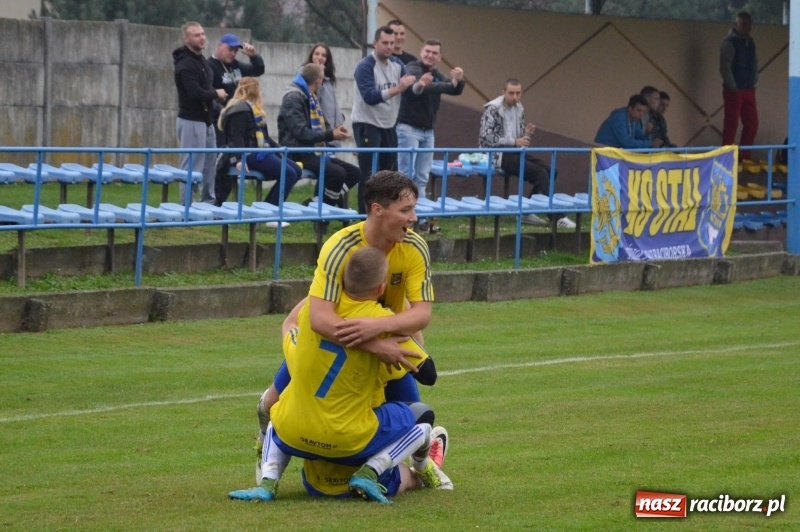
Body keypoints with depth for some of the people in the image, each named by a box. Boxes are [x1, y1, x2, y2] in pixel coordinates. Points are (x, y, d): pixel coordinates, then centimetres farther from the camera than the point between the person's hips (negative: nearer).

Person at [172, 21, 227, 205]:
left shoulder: (201, 60, 14)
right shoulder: (186, 64, -17)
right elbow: (195, 93, -26)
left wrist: (214, 95, 2)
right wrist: (216, 94, -10)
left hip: (206, 120, 10)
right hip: (192, 121, -10)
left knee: (209, 164, 13)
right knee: (192, 166, -8)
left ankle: (208, 202, 22)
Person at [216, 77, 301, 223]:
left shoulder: (250, 108, 24)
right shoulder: (240, 110, -9)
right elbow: (236, 137, -20)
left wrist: (278, 148, 24)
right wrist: (239, 159, -31)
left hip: (260, 153, 11)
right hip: (251, 155, -11)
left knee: (297, 171, 3)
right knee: (288, 174, -20)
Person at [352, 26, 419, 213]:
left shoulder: (397, 64, 5)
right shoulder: (365, 66, -16)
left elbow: (411, 90, -1)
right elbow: (370, 97, -27)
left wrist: (418, 86, -25)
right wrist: (397, 89, -38)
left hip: (388, 126, 7)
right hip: (367, 126, -7)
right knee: (369, 175, -7)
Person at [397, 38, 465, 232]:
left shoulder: (437, 75, 15)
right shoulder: (413, 69, -8)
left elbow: (456, 90, 9)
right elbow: (421, 87, -27)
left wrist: (459, 80, -14)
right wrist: (451, 84, -28)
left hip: (428, 131, 7)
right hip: (408, 128, -7)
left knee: (422, 179, 6)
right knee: (406, 175, -8)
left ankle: (420, 217, 8)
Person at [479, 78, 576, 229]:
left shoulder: (519, 109, 12)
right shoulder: (493, 109, -10)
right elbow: (486, 137, -18)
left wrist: (526, 133, -5)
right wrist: (514, 141, -21)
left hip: (514, 152, 8)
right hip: (497, 154, -8)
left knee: (549, 170, -11)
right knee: (540, 173, -22)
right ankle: (557, 217, -21)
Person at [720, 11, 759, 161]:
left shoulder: (750, 42, 13)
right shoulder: (730, 42, -10)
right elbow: (725, 67, -15)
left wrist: (754, 83, 8)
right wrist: (733, 87, -14)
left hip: (749, 90, 7)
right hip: (734, 90, -7)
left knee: (752, 124, 6)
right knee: (731, 125, -5)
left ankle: (745, 157, 14)